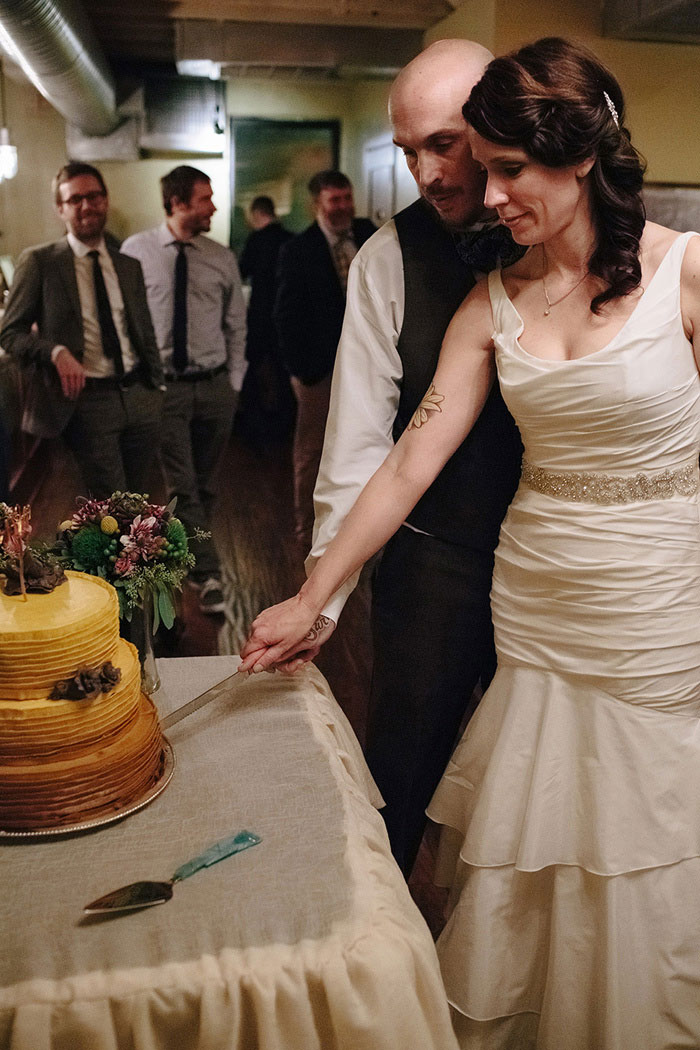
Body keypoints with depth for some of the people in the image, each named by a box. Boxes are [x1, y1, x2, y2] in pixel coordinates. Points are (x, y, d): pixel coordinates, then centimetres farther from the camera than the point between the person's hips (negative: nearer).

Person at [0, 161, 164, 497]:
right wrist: (56, 352, -19)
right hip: (87, 398, -5)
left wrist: (158, 386, 14)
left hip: (140, 395, 5)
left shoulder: (129, 265, 13)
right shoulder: (38, 261, -2)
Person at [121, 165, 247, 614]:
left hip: (215, 387, 3)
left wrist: (234, 383, 7)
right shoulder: (136, 251, -3)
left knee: (204, 487, 11)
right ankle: (209, 575, -1)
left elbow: (236, 326, 11)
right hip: (163, 387, -3)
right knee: (182, 488, -5)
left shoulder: (223, 258, 5)